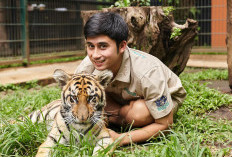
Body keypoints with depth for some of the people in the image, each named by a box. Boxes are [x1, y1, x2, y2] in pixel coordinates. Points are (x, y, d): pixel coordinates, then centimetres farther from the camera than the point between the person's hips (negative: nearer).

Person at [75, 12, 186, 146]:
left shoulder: (148, 73, -39)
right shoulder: (86, 69, -27)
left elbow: (165, 124, -32)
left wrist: (121, 139, -43)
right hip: (125, 99, 4)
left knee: (138, 113, -37)